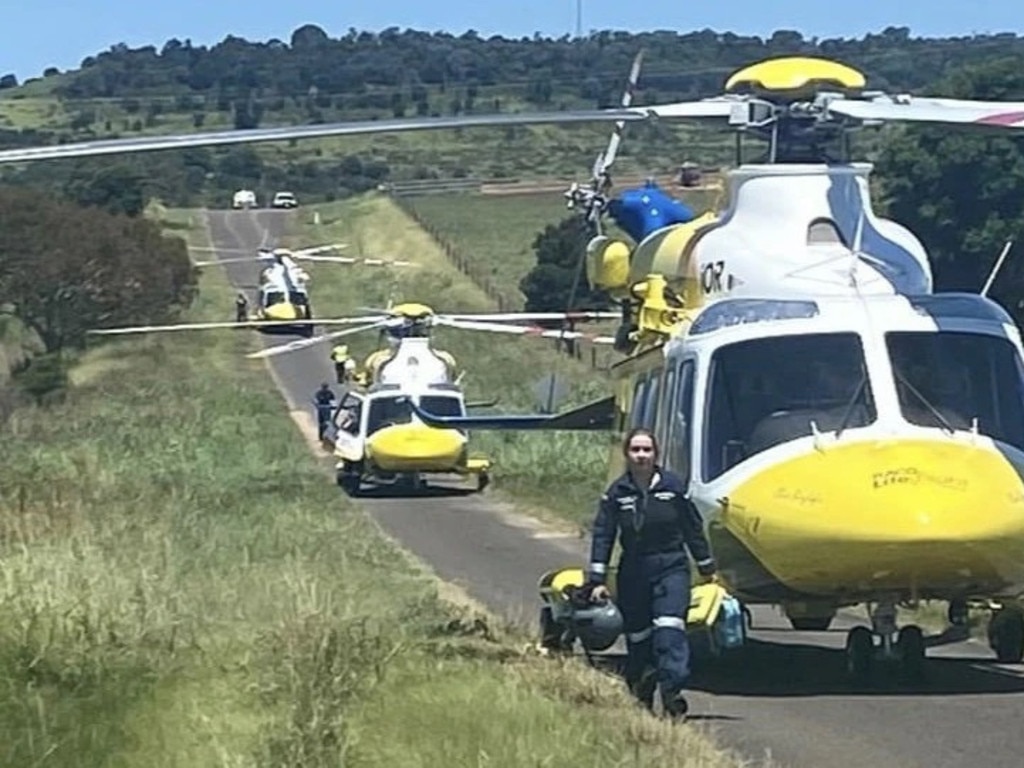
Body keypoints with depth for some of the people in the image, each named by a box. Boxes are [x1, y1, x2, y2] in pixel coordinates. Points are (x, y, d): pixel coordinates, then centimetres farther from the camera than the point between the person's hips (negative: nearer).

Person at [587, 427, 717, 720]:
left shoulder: (673, 486, -2)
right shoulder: (617, 492, 0)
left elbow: (693, 528, 7)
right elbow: (602, 536, 1)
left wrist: (707, 569, 14)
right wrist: (597, 580, -3)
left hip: (671, 567, -2)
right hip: (633, 573, 2)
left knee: (670, 630, -17)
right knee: (637, 636, 7)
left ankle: (672, 692, -22)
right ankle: (640, 697, 21)